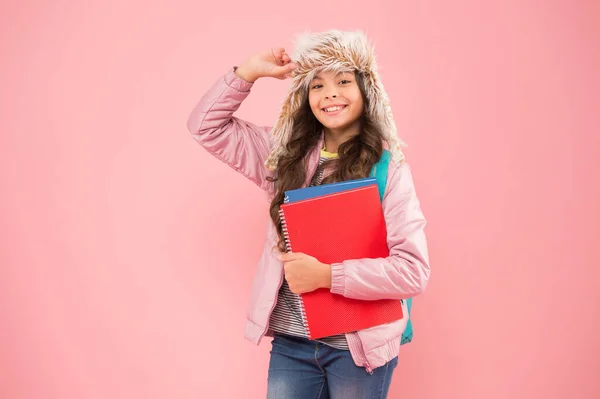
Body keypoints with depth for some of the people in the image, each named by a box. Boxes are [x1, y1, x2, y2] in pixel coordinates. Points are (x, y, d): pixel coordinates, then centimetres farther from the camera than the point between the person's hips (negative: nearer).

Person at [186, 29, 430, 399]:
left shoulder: (388, 168, -10)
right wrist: (249, 72, -3)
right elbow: (206, 126, 7)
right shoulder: (286, 153, 3)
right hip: (291, 341, 3)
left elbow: (413, 270, -16)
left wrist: (325, 275, -21)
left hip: (359, 345, -3)